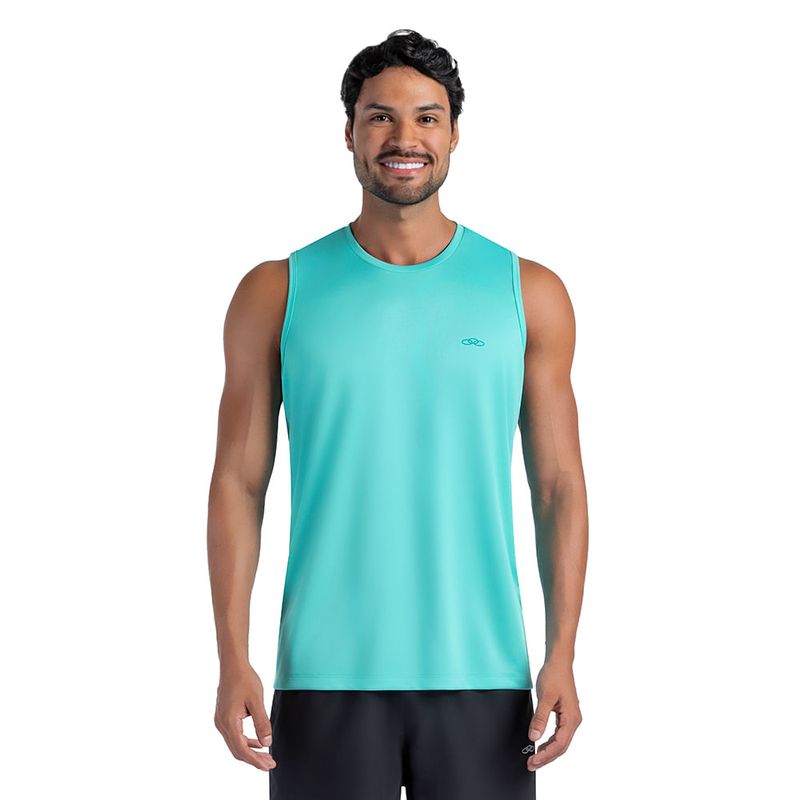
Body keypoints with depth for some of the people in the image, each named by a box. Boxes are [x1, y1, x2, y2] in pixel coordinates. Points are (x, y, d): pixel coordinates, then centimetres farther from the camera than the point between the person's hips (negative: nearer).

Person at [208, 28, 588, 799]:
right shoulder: (277, 293, 3)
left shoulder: (528, 293, 4)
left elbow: (559, 487, 4)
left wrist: (562, 656, -4)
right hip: (327, 676, 0)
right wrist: (232, 660, -6)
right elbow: (238, 483, 2)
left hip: (481, 676, 1)